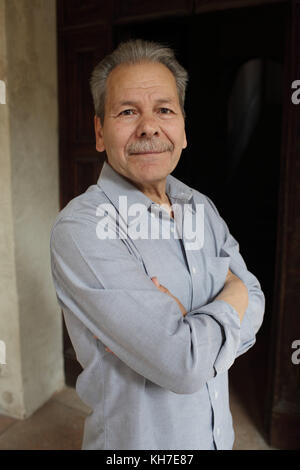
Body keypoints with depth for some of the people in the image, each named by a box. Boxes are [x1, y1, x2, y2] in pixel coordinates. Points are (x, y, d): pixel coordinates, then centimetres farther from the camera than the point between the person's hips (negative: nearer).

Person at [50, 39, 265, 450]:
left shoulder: (202, 207, -3)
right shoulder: (80, 228, -26)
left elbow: (254, 304, -5)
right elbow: (183, 365, -29)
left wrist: (183, 325, -23)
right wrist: (232, 297, -12)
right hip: (136, 439, -5)